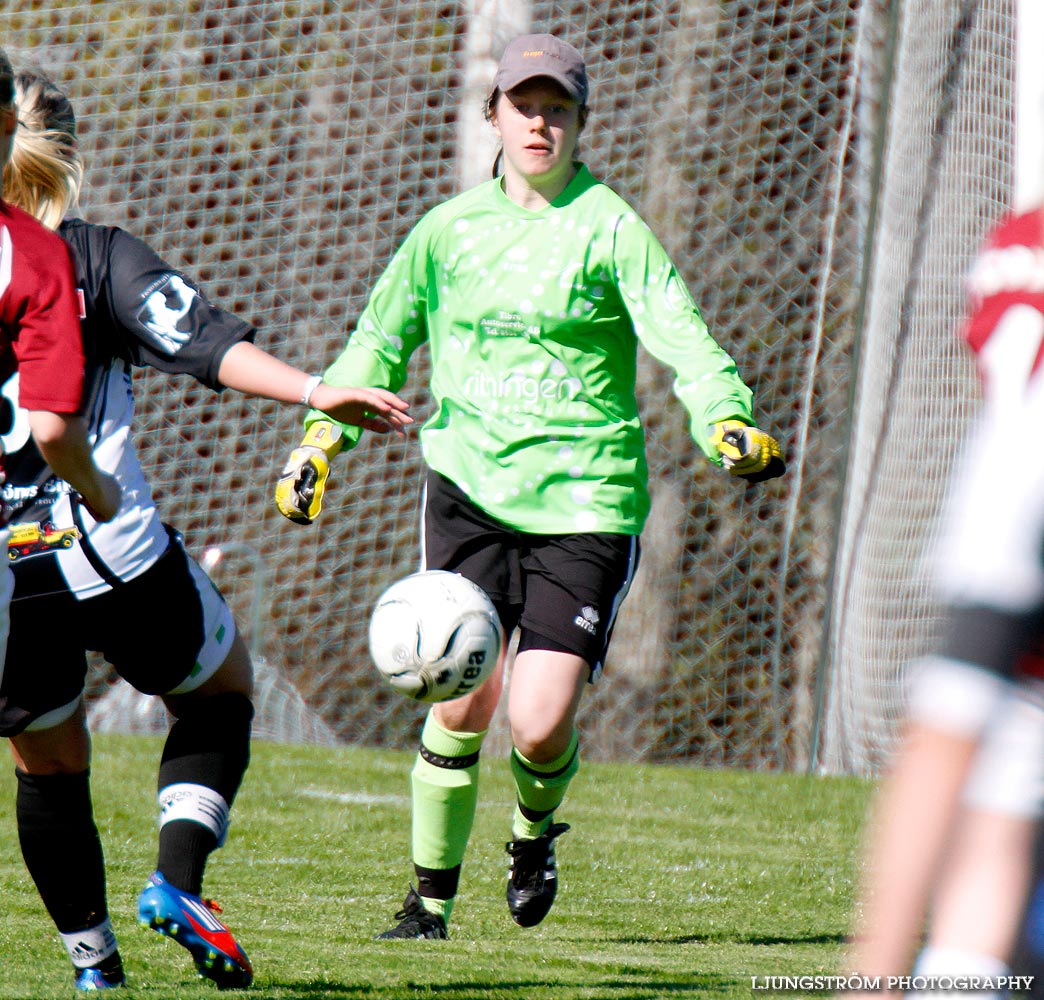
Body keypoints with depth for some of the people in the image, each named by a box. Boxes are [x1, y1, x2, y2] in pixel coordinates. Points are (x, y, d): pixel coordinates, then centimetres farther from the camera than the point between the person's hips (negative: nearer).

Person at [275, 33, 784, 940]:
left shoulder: (609, 227, -2)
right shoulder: (450, 228, 9)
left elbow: (682, 337, -12)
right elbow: (381, 338, 20)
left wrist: (728, 422, -30)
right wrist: (321, 433, 9)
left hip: (585, 502, -2)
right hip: (471, 488, 2)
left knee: (541, 727, -10)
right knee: (462, 702, -10)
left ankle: (535, 830, 25)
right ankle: (431, 897, 8)